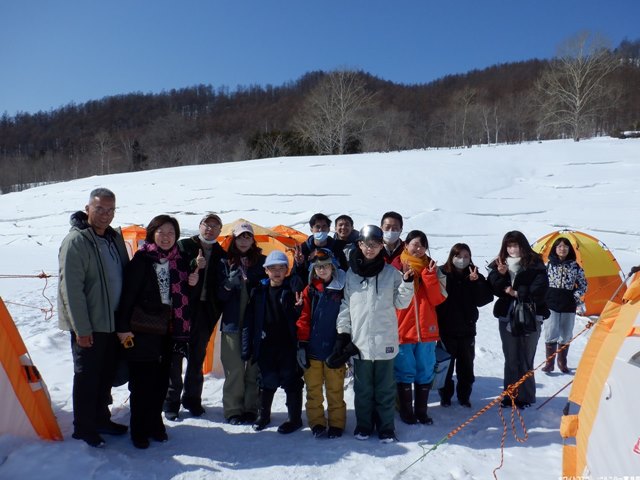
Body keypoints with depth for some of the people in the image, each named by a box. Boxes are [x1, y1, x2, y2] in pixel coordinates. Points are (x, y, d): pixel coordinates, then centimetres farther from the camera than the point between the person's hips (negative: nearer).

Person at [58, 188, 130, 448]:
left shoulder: (114, 237, 7)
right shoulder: (76, 241, -17)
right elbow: (71, 288, -19)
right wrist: (81, 328, -19)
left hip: (112, 322, 7)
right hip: (89, 326, -7)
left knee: (107, 374, 17)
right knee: (87, 376, 5)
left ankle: (101, 419, 34)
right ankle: (83, 428, 21)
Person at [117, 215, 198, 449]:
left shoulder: (180, 261, 8)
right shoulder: (142, 259, -8)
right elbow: (128, 294, -11)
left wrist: (191, 284, -3)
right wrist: (124, 327, -14)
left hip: (168, 330, 5)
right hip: (143, 331, -5)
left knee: (161, 380, 13)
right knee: (142, 381, 2)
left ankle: (154, 423, 29)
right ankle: (138, 429, 17)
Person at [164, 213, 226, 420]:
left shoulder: (220, 255, 9)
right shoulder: (183, 246, -1)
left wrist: (216, 310, -2)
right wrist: (195, 266, -23)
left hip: (204, 311, 3)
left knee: (197, 357, 11)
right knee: (176, 355, 3)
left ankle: (192, 399, 24)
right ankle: (171, 401, 14)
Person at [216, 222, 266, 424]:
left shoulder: (261, 261, 7)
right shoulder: (225, 263, 7)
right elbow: (220, 295, 4)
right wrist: (229, 284, -15)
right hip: (232, 322, 0)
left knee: (253, 367, 3)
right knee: (235, 368, -1)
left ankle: (251, 408, 15)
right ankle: (233, 410, 12)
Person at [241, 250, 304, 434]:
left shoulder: (292, 289, -3)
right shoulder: (259, 292, 4)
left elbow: (300, 317, -6)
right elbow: (249, 320, 4)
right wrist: (247, 347, 2)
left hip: (288, 345, -2)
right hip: (265, 345, 3)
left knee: (291, 381, 6)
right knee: (267, 382, 13)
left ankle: (295, 418, 21)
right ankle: (263, 415, 33)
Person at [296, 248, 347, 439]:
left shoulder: (342, 289, -2)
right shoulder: (310, 290, 3)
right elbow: (304, 319, 3)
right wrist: (302, 345, -2)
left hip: (334, 349, -2)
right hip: (312, 350, 2)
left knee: (335, 390, 8)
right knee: (313, 389, 10)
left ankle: (336, 423, 22)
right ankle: (317, 423, 24)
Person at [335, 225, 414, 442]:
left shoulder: (391, 273, 0)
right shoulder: (351, 273, 3)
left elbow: (401, 303, 2)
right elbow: (345, 306, 6)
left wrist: (407, 283, -13)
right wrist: (343, 333, 2)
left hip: (385, 341, -1)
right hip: (360, 341, 1)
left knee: (385, 388, 10)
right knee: (362, 387, 12)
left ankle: (386, 427, 23)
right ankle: (363, 425, 27)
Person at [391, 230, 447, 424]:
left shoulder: (430, 267, 10)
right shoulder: (397, 266, -1)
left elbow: (438, 299, 0)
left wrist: (429, 275, -11)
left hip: (426, 329, 3)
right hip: (403, 329, -3)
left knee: (425, 372, 9)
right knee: (405, 373, 4)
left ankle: (421, 411, 23)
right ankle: (406, 412, 18)